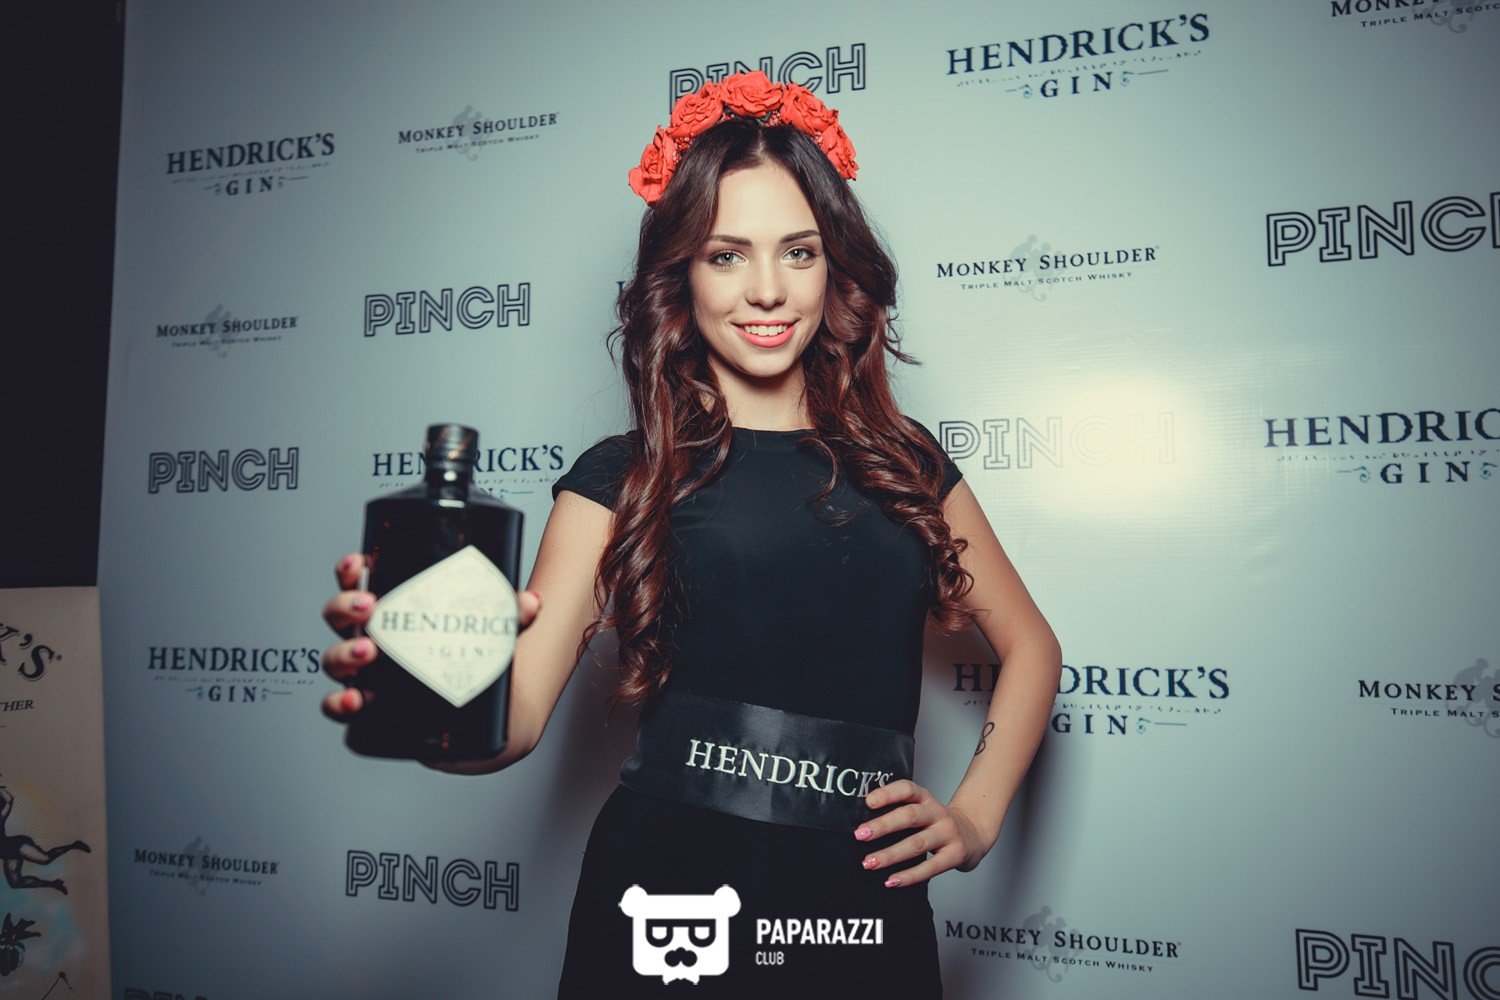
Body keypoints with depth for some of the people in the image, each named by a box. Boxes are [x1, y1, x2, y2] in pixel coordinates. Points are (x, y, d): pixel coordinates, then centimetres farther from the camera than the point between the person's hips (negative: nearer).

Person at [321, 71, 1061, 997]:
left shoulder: (904, 460, 6)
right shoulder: (623, 477, -1)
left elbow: (1031, 646, 15)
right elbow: (515, 719, -12)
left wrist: (974, 817, 2)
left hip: (868, 913, 3)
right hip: (669, 892, -2)